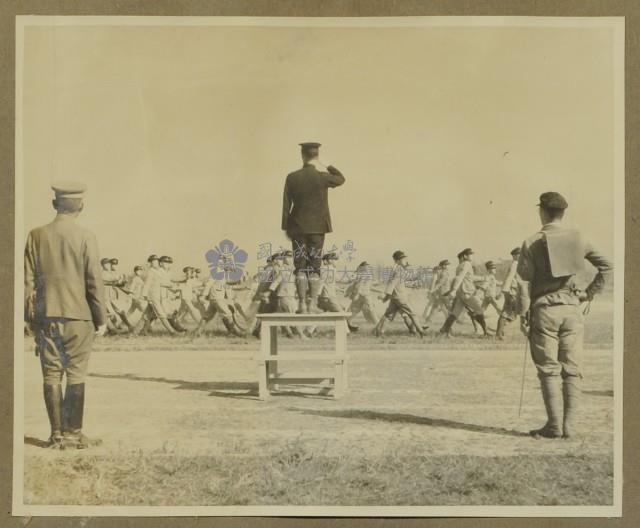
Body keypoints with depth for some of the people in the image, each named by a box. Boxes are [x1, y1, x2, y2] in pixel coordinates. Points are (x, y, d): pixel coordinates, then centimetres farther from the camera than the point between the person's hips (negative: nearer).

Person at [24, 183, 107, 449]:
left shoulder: (36, 236, 1)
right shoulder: (85, 237, -7)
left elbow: (28, 280, 3)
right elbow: (95, 281, -6)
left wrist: (29, 316, 12)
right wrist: (101, 318, 2)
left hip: (45, 317, 3)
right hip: (78, 316, -3)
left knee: (51, 374, 8)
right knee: (76, 375, 4)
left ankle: (57, 434, 11)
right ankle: (73, 434, 6)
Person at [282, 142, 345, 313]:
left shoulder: (292, 178, -4)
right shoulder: (322, 177, -7)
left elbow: (286, 205, -1)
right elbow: (341, 179, 14)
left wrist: (286, 227, 7)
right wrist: (326, 168, 7)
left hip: (298, 227, 1)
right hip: (317, 227, -1)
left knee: (300, 266, 4)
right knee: (314, 266, 4)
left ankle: (302, 304, 2)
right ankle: (313, 304, 2)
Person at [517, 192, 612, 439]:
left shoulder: (532, 243, -4)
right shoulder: (577, 239, 6)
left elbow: (525, 282, -7)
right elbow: (606, 266, 8)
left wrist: (524, 317, -3)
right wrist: (589, 293, 11)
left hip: (544, 310, -3)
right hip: (572, 309, 3)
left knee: (549, 370, 2)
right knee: (572, 370, 6)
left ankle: (554, 425, 0)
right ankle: (569, 426, 5)